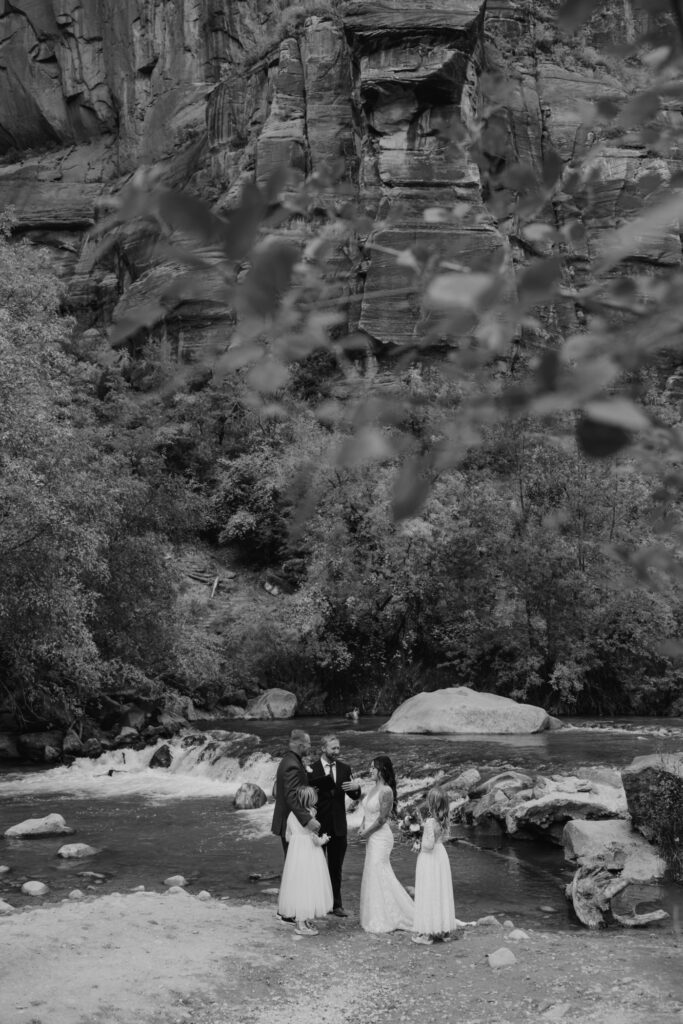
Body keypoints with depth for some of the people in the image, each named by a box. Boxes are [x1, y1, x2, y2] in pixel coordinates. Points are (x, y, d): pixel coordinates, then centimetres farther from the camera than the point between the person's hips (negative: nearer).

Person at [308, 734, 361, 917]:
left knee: (336, 867, 11)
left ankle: (336, 904, 20)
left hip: (338, 826, 3)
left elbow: (355, 797, 4)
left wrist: (356, 788, -18)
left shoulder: (344, 769, 4)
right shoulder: (312, 769, -7)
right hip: (318, 825, -3)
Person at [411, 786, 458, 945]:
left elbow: (429, 844, -25)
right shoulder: (444, 820, -1)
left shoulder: (430, 822, -23)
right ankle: (444, 930, 24)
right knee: (442, 893, 15)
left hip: (429, 858, -7)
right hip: (441, 856, 7)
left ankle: (427, 933, 7)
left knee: (428, 895, 1)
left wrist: (420, 844, -6)